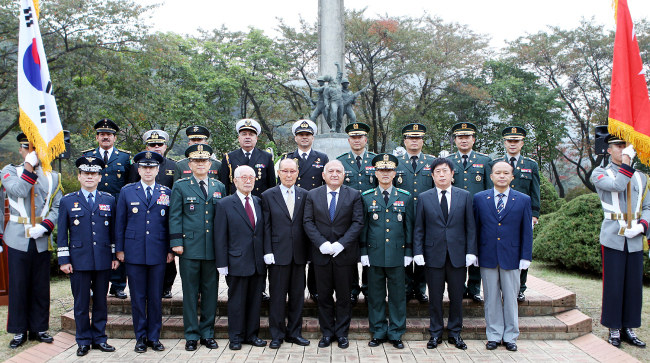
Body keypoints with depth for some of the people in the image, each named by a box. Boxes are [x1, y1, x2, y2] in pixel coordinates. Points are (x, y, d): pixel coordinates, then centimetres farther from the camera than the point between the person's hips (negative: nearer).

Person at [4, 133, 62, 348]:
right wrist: (30, 166, -14)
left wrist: (44, 226, -11)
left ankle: (38, 328, 19)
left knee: (41, 286, 7)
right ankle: (19, 331, 15)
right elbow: (19, 191, -16)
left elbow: (57, 207, 3)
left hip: (42, 240, 2)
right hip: (18, 239, -2)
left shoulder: (52, 177, 10)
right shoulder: (10, 171, 5)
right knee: (18, 285, 3)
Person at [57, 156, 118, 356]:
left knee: (101, 302, 9)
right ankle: (83, 341, 18)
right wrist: (64, 260, -1)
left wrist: (115, 256, 6)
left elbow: (114, 231, 10)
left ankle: (99, 338, 21)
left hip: (103, 261, 1)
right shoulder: (67, 201, 4)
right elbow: (62, 234, 4)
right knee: (81, 304, 6)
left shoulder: (109, 200, 8)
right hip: (79, 261, -1)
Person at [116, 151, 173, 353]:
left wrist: (171, 250, 3)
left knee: (156, 297, 6)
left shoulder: (166, 193, 7)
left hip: (158, 253, 0)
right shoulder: (127, 192, 7)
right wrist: (119, 249, 2)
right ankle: (140, 338, 17)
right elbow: (120, 222, 7)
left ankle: (154, 337, 17)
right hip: (134, 253, 0)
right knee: (137, 297, 5)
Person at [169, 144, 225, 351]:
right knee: (190, 292, 4)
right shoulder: (180, 187, 4)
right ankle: (191, 335, 15)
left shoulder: (219, 187, 12)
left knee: (211, 292, 7)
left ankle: (207, 334, 19)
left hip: (213, 249, 3)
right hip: (190, 248, -2)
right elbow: (174, 217, 1)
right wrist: (176, 242, -8)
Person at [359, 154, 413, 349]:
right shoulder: (366, 197, 4)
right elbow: (363, 226, 5)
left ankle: (396, 334, 18)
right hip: (374, 254, 0)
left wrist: (408, 252, 2)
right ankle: (378, 332, 20)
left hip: (397, 254, 0)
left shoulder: (405, 197, 6)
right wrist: (363, 252, 0)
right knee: (375, 296, 7)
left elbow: (409, 227, 7)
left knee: (397, 295, 6)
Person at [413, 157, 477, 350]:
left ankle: (455, 333, 23)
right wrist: (418, 252, -4)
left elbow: (470, 226, 4)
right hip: (433, 254, 0)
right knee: (435, 296, 7)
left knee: (456, 296, 8)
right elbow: (419, 228, 4)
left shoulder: (464, 196, 5)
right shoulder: (424, 198, 4)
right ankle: (435, 333, 20)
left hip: (458, 255, 1)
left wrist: (471, 251, -3)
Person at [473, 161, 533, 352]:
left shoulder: (523, 200, 2)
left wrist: (525, 257, -3)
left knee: (510, 298, 8)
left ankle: (510, 337, 22)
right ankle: (494, 335, 20)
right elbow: (475, 227, 4)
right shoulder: (479, 198, 2)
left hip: (511, 256, 0)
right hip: (487, 256, 0)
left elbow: (527, 231, 2)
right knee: (491, 298, 8)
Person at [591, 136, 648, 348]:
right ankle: (614, 329, 12)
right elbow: (618, 185, -19)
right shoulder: (600, 174, 2)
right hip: (613, 239, -4)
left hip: (635, 240, 4)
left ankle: (628, 328, 19)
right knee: (614, 285, 1)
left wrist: (641, 226, -7)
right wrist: (626, 161, -13)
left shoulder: (641, 178, 14)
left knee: (634, 285, 7)